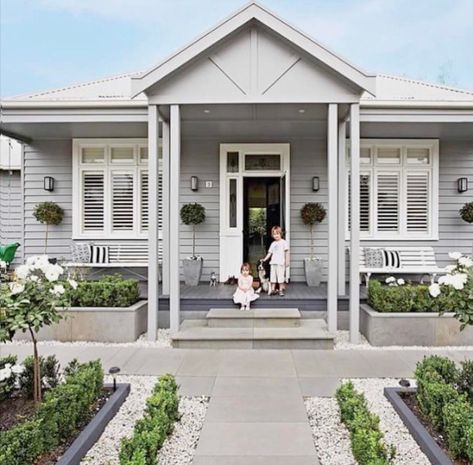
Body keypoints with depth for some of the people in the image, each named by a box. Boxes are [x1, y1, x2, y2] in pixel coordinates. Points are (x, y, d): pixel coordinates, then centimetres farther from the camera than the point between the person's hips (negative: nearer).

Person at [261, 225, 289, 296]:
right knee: (273, 276, 7)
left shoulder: (284, 242, 0)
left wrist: (287, 261, -8)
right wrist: (265, 259, 4)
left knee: (280, 276, -4)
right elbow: (270, 252, 15)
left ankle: (281, 290, 5)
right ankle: (273, 290, 13)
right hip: (273, 262, 5)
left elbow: (286, 252, -3)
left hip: (280, 262, -5)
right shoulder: (273, 243, 15)